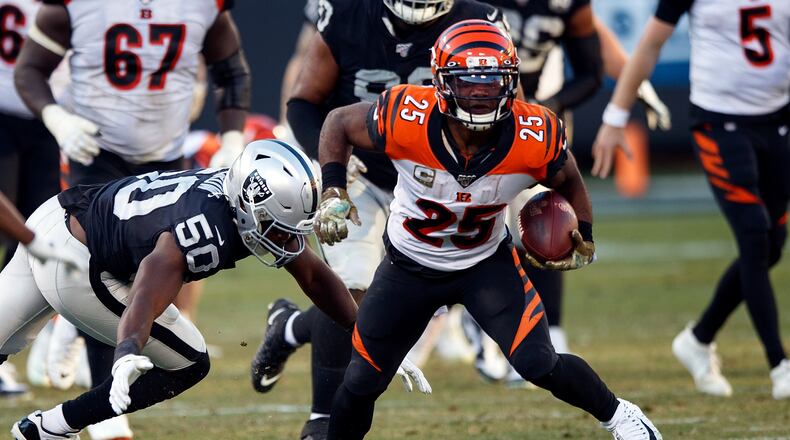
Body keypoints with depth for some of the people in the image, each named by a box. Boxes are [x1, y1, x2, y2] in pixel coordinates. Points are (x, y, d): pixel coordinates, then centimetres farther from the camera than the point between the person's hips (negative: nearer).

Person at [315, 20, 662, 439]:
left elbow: (567, 181, -1)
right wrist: (333, 192, -21)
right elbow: (339, 123, -10)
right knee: (361, 384, 4)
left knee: (539, 366, -15)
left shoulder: (534, 136, -26)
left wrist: (584, 239, -10)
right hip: (409, 264, 0)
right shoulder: (407, 118, -31)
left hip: (487, 262, 0)